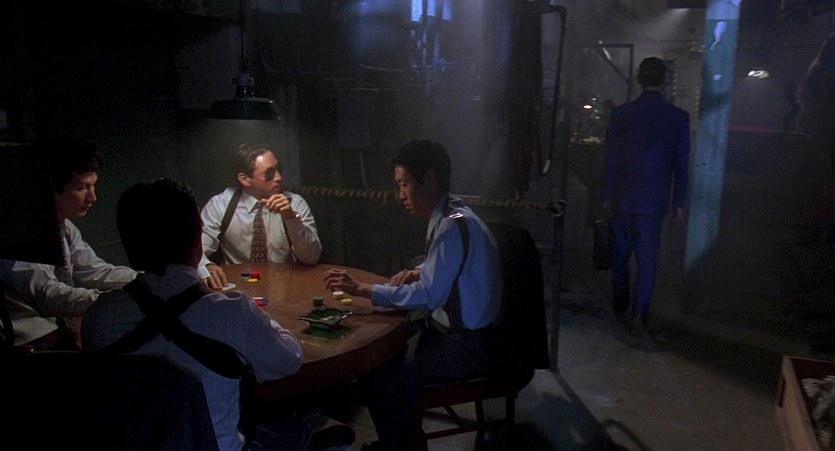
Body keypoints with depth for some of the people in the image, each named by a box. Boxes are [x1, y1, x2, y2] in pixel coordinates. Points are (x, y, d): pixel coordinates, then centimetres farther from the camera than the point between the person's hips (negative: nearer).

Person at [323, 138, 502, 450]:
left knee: (380, 377, -18)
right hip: (454, 330, 10)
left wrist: (361, 289, -20)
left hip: (467, 346, -10)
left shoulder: (453, 225, -22)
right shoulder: (449, 216, 8)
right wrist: (417, 272, 5)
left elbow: (427, 296, -25)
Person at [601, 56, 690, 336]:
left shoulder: (621, 113, -5)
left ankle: (622, 309, 27)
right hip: (654, 200, -1)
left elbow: (610, 159, -2)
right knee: (647, 259, 5)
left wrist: (607, 197, 7)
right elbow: (681, 165, -1)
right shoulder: (678, 117, -5)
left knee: (621, 255, 15)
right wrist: (679, 203, 8)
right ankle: (638, 315, 2)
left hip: (622, 198, 1)